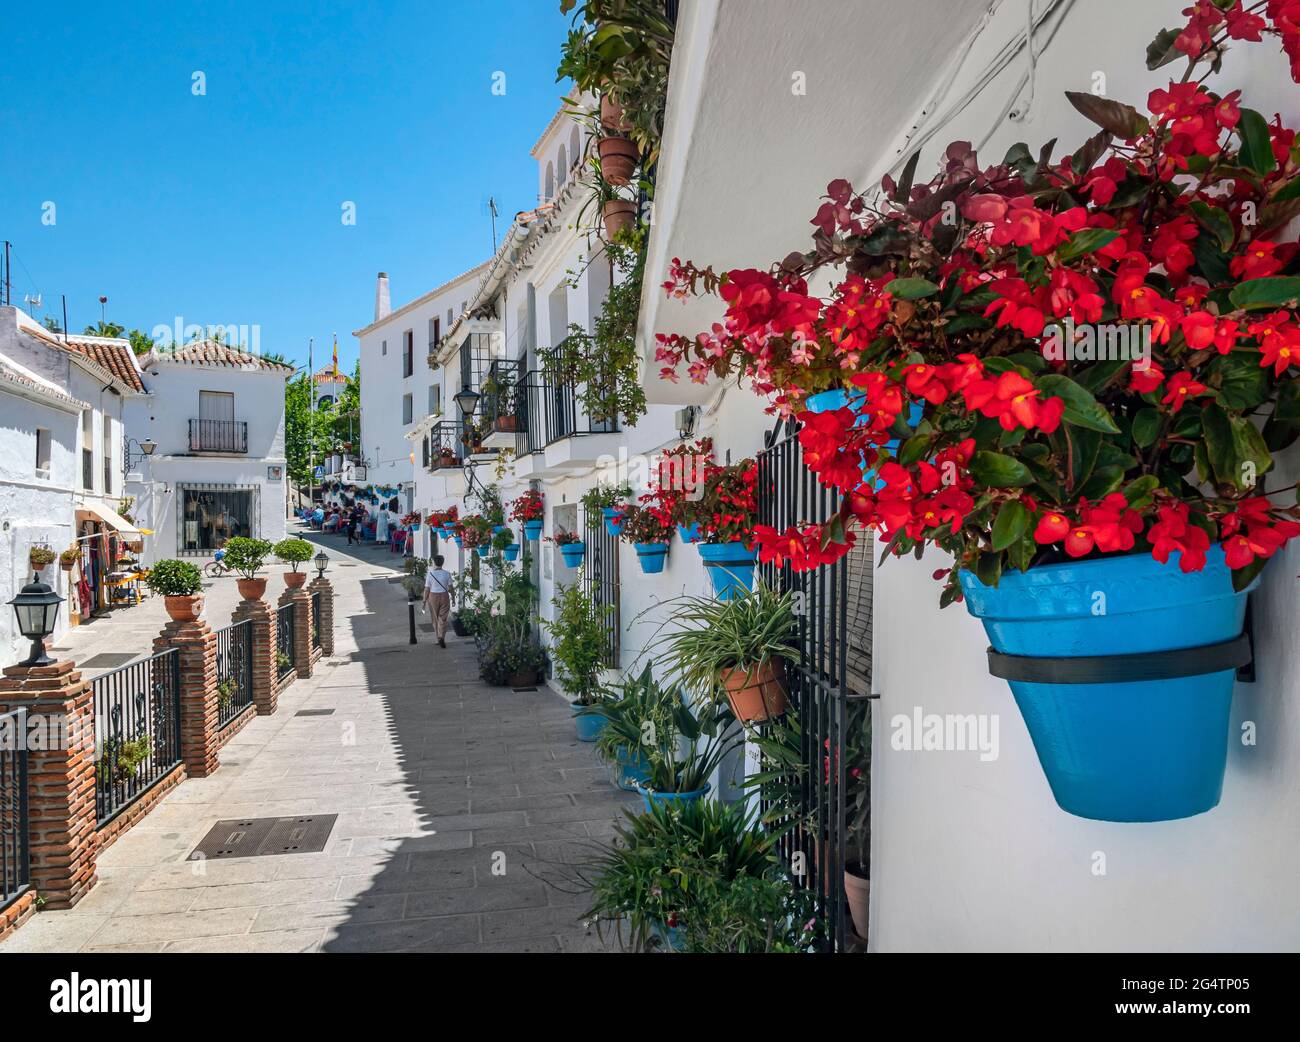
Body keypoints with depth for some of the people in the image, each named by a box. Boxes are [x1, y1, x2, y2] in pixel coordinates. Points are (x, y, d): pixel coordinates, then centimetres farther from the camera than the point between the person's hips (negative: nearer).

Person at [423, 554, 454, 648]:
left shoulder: (430, 573, -8)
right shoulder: (447, 573, -4)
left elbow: (427, 589, -7)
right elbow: (450, 588, -2)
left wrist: (424, 600, 0)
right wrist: (453, 597, 10)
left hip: (433, 597, 0)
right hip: (444, 597, 0)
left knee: (435, 619, 14)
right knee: (443, 619, 3)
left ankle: (439, 638, 23)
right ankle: (442, 638, -14)